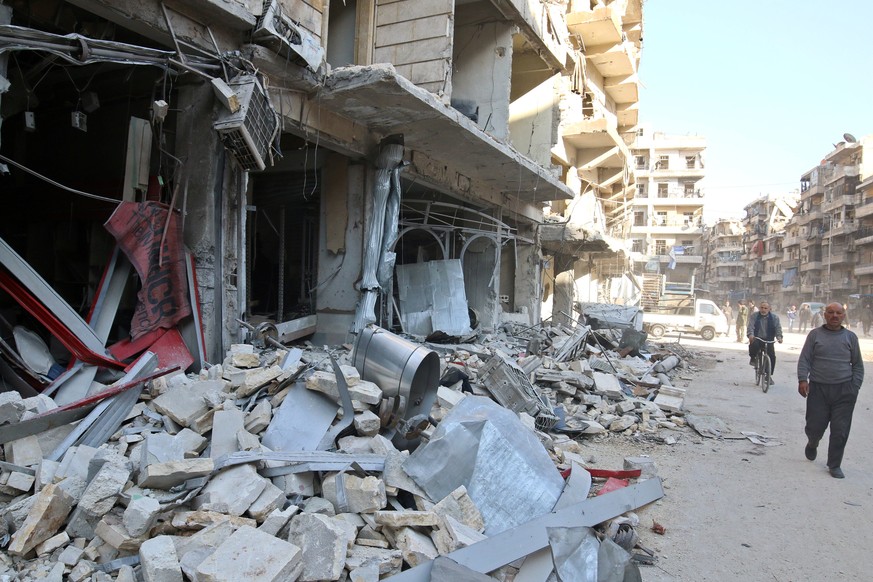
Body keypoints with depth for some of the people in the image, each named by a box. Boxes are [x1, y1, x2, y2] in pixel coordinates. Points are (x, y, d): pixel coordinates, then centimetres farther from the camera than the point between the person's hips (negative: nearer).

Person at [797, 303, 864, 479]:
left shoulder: (850, 337, 7)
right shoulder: (815, 335, 4)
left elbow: (858, 365, 11)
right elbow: (804, 359, 2)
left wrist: (855, 387, 2)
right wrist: (802, 379, -11)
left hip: (844, 391, 1)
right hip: (818, 388, -1)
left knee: (840, 431, 0)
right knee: (815, 426, 3)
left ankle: (834, 465, 14)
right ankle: (812, 443, 37)